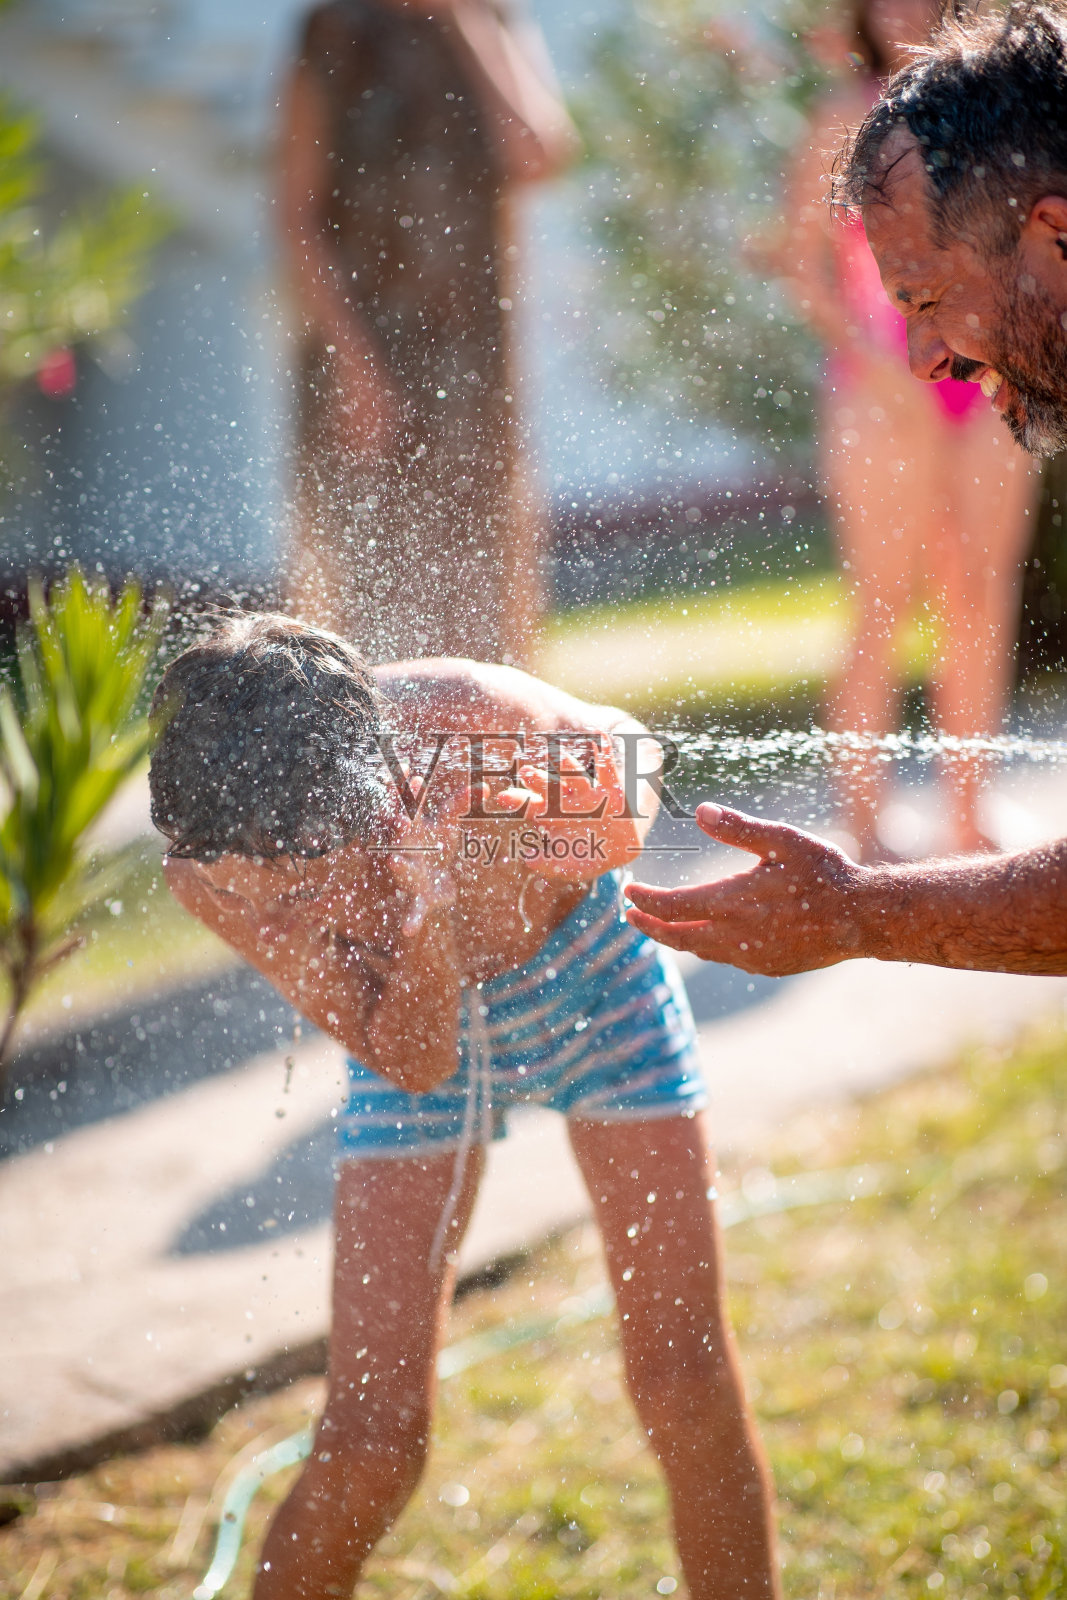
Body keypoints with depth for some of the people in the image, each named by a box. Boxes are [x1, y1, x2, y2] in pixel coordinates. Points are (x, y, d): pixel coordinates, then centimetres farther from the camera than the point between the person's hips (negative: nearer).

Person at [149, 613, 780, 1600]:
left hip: (591, 983, 0)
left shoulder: (489, 724, -39)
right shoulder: (209, 862, -33)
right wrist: (425, 924, -47)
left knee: (687, 1389, -3)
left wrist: (600, 828, -35)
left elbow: (620, 747, -12)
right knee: (368, 1446, -8)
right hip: (420, 1034, 0)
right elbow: (411, 1063, -27)